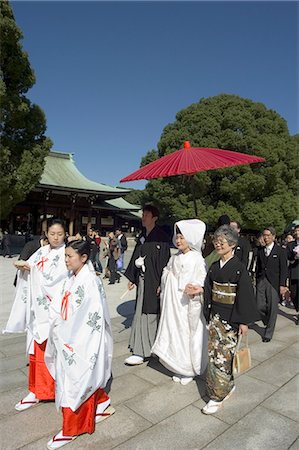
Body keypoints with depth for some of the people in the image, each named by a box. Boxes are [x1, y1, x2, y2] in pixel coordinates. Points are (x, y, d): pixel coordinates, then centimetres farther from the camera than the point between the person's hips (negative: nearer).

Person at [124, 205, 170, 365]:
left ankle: (141, 352, 6)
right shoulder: (142, 236, 11)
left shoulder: (161, 237, -11)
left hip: (153, 280, -7)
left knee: (145, 314, -3)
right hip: (142, 279, 7)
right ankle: (145, 347, 31)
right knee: (141, 312, 14)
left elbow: (164, 260, -15)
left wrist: (161, 283, -18)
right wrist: (132, 278, 15)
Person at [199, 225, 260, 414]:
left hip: (231, 318, -6)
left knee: (222, 356, -1)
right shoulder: (214, 267, 5)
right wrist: (208, 313, 10)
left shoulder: (239, 268, -13)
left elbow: (246, 295, -13)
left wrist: (244, 321, -13)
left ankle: (218, 396, 14)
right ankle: (228, 386, 33)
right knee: (213, 353, 13)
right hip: (215, 315, 6)